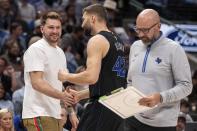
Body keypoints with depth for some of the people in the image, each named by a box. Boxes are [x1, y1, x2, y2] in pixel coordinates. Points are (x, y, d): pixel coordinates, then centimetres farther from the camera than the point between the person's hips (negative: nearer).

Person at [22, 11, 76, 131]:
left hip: (54, 114, 9)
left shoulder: (60, 52, 18)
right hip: (38, 114, -9)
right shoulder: (36, 49, -10)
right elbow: (37, 83, -20)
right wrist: (61, 96, -31)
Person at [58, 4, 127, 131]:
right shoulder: (117, 41, 19)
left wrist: (66, 76, -5)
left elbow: (91, 77, -22)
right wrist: (80, 95, 26)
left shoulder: (97, 40, -10)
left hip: (102, 106, -9)